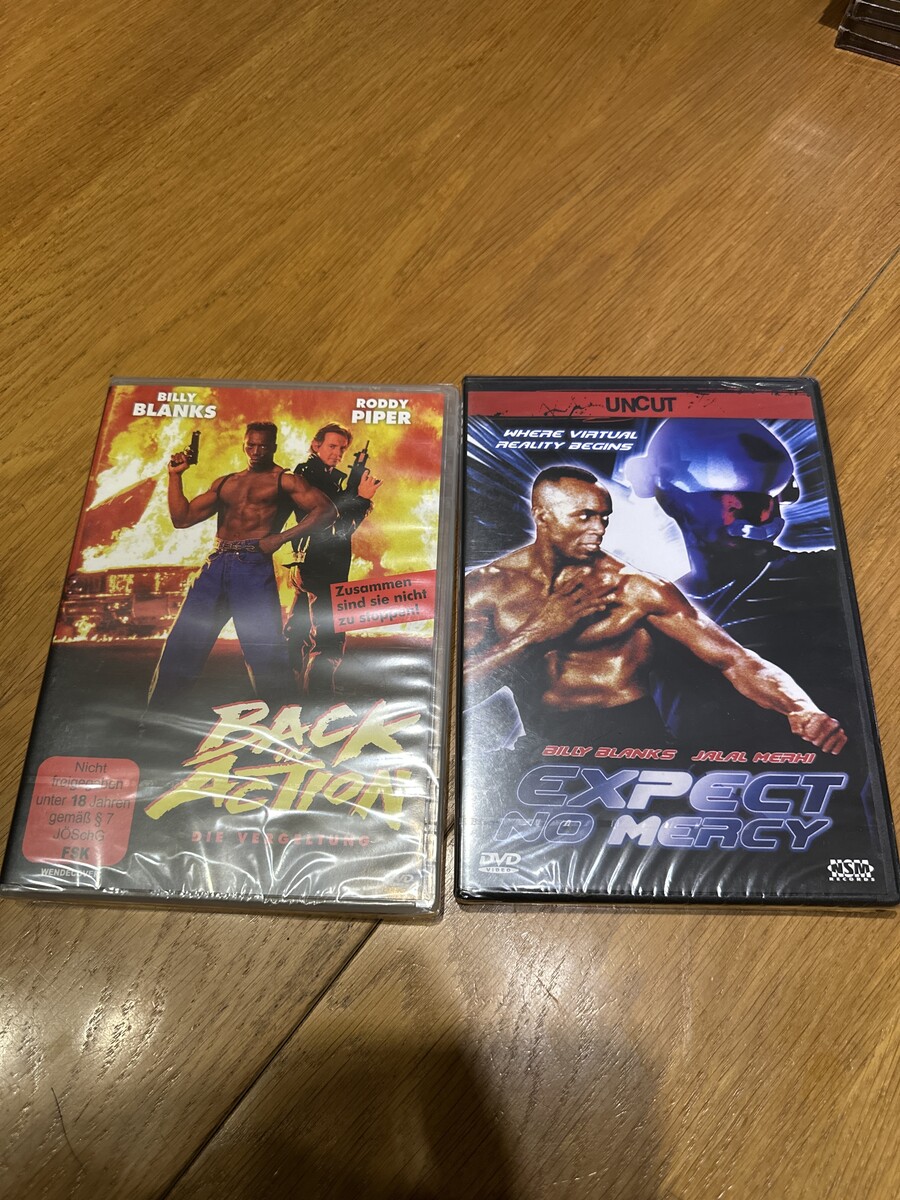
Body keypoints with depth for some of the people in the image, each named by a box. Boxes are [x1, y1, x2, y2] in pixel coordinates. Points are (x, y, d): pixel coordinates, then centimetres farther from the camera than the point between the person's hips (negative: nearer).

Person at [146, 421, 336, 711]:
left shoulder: (284, 480, 6)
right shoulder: (225, 483, 22)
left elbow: (326, 510, -8)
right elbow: (182, 518, 20)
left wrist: (280, 537, -14)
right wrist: (175, 475, 12)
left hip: (253, 566, -5)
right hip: (214, 567, 5)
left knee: (264, 650, -8)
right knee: (180, 646, 5)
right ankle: (154, 714, 16)